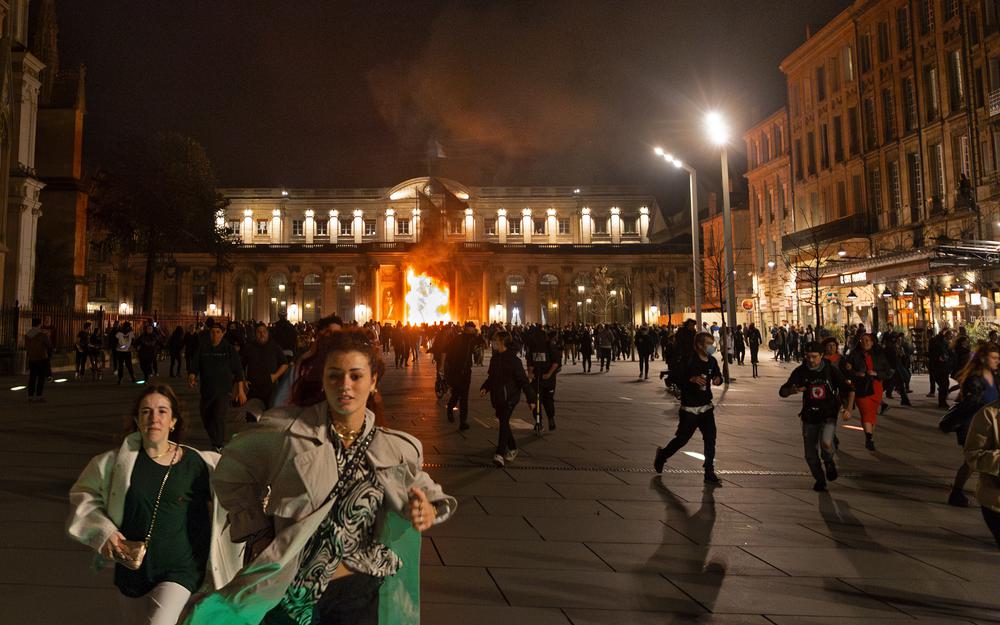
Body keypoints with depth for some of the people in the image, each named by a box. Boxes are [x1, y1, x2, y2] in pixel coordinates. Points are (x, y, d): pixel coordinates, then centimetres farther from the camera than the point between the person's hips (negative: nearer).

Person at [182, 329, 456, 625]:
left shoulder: (397, 450, -7)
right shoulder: (286, 428, -11)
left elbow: (425, 494, 7)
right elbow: (233, 474, 2)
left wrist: (427, 512, -15)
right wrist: (257, 532, -6)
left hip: (356, 593, 1)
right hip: (285, 588, -1)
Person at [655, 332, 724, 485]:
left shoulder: (712, 361, 3)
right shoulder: (688, 361, -17)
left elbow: (718, 375, 19)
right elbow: (674, 378, -19)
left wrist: (718, 379, -5)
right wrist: (691, 379, -33)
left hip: (706, 407, 6)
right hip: (690, 408, -6)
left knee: (710, 438, 0)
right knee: (682, 438, 4)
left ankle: (709, 473, 9)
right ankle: (662, 455, 31)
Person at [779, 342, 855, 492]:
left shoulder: (831, 369, -9)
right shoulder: (800, 371, -6)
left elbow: (849, 389, 0)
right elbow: (782, 391, -7)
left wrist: (848, 409, -13)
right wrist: (793, 390, -29)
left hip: (829, 415, -2)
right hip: (809, 416, 2)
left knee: (826, 443, -27)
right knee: (810, 455, 6)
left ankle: (829, 462, 8)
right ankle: (820, 480, 34)